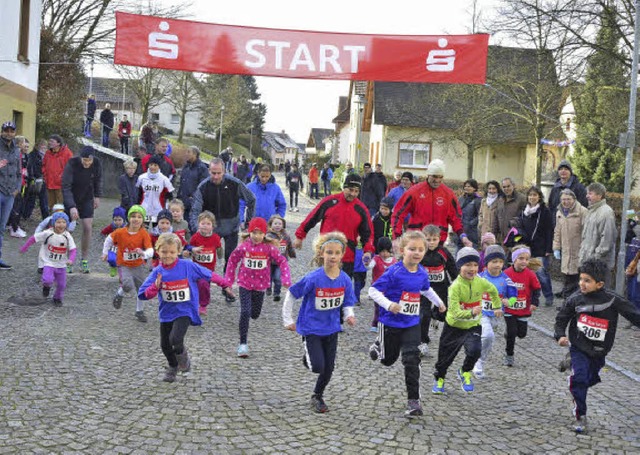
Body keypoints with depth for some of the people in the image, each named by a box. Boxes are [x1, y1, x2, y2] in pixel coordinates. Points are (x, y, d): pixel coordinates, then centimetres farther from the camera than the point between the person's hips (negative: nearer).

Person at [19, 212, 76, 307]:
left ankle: (58, 298, 34)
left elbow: (73, 249, -11)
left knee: (62, 284, 6)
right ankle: (47, 286, 15)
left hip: (61, 265, 2)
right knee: (48, 280, -23)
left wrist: (71, 260, -28)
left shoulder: (67, 236, -9)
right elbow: (33, 238, -4)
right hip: (48, 263, -2)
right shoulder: (47, 233, -14)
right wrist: (24, 248, 0)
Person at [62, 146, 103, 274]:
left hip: (87, 199, 2)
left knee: (88, 228, -6)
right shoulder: (71, 164, -26)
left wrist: (97, 196, 6)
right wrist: (72, 207, -37)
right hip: (71, 200, -2)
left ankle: (84, 260, 6)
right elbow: (65, 187, -28)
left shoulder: (97, 164, -15)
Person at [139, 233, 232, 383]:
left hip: (184, 310, -4)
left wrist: (225, 285, 9)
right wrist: (155, 286, -28)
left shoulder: (188, 266, -11)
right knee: (165, 345, 12)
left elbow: (209, 274, 1)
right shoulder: (158, 272, -7)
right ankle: (173, 366, 43)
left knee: (175, 339, -24)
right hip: (166, 312, 4)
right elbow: (143, 294, -10)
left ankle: (182, 354, 12)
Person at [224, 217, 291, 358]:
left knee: (255, 314, 14)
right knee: (245, 312, -12)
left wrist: (286, 280, -19)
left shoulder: (269, 248, -12)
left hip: (260, 285, 1)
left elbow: (282, 262, -8)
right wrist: (229, 280, 4)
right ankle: (243, 344, -4)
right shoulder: (243, 247, -11)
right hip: (245, 284, -1)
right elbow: (232, 261, 3)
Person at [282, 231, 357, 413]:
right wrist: (287, 320, -5)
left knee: (329, 368, 10)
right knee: (318, 367, -12)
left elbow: (347, 304, 3)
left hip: (332, 328, 4)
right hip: (311, 328, -4)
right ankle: (308, 358, 25)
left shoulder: (345, 280, -9)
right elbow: (291, 295, -9)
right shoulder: (313, 278, -20)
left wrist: (349, 316, -19)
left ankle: (318, 396, 35)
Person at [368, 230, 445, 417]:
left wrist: (439, 302, 29)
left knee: (412, 360, -8)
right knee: (388, 359, 15)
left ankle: (413, 400, -1)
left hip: (412, 324, 3)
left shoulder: (422, 273, -2)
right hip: (390, 323, -3)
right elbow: (373, 291, -19)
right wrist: (389, 305, -32)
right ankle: (379, 345, 51)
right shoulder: (394, 272, -20)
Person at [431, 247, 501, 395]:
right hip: (454, 326, -2)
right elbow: (456, 312, -32)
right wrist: (471, 312, -47)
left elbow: (493, 291, 13)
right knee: (446, 355, 12)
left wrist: (497, 306, 21)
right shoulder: (456, 286, -25)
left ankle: (465, 372, 12)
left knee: (475, 350, -21)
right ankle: (439, 378, 41)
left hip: (473, 326, 2)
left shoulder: (481, 282, -12)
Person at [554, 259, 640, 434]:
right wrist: (560, 335, -12)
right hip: (579, 348, -1)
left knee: (592, 379, 16)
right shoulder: (575, 299, -10)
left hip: (599, 351, 2)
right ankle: (580, 416, 0)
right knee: (579, 378, -14)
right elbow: (562, 318, 2)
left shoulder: (612, 299, -13)